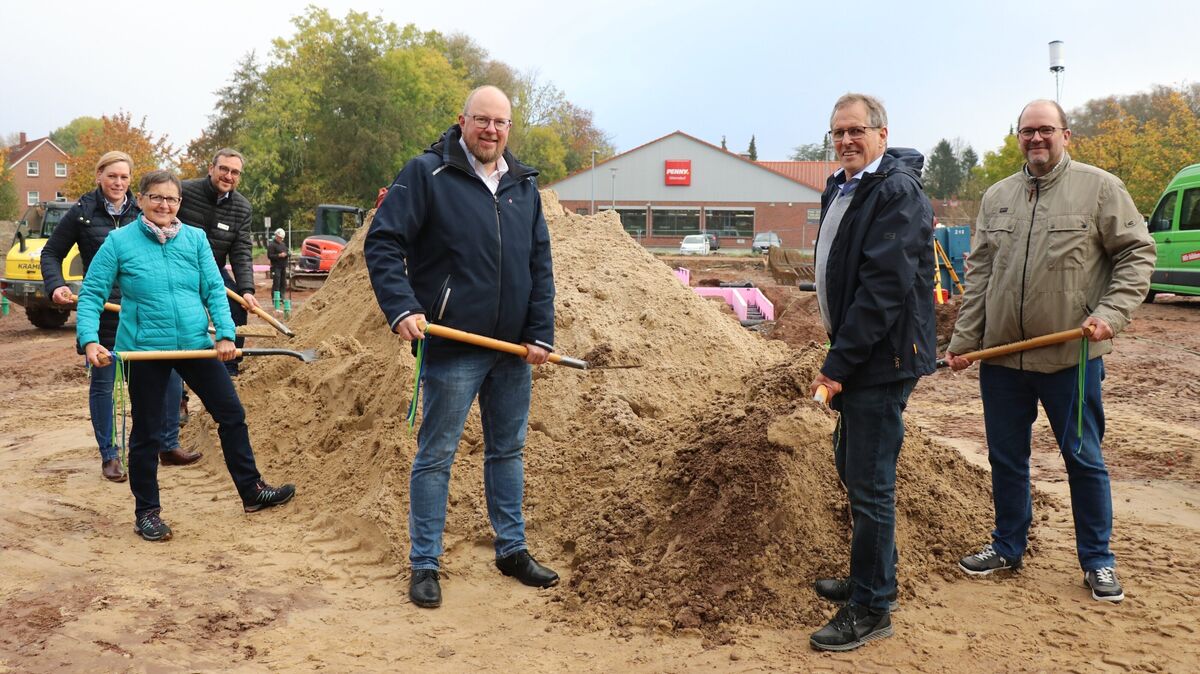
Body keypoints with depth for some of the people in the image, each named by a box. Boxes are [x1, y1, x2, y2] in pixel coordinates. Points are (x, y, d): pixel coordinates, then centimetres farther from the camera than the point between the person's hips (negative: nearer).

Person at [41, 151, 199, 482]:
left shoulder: (141, 212, 5)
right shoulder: (82, 213, -2)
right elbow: (51, 253, 5)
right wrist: (56, 286, -12)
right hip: (103, 310, -2)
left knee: (169, 374, -1)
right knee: (102, 384, 6)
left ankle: (168, 447, 14)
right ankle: (108, 456, 18)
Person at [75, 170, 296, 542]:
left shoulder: (195, 239, 3)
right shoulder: (119, 241, -5)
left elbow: (215, 289, 2)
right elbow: (91, 294, -4)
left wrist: (225, 333, -11)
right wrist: (89, 340, -17)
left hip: (195, 344, 3)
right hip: (144, 349, -3)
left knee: (232, 414, 8)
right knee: (145, 431, 8)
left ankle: (252, 492, 24)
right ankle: (146, 512, 23)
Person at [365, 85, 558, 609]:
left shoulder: (523, 185, 10)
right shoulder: (426, 174, -6)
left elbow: (540, 265, 10)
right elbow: (382, 243, -9)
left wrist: (541, 333, 2)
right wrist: (401, 308, -22)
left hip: (513, 348, 6)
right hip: (453, 348, -5)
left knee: (508, 451, 16)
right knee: (436, 455, 3)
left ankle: (513, 550, 30)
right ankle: (424, 565, 15)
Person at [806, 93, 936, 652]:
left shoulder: (896, 192, -16)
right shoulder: (839, 189, 14)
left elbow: (884, 287, -24)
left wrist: (838, 364, -24)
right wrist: (839, 358, 14)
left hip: (884, 359, -10)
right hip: (856, 355, 10)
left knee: (870, 483, -4)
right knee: (853, 467, 19)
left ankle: (872, 609, 9)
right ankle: (868, 578, 36)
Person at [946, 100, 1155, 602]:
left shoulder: (1099, 188, -2)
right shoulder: (997, 197, 10)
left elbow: (1137, 253, -3)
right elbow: (978, 274, 10)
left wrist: (1111, 314, -16)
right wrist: (963, 340, 6)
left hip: (1071, 355, -4)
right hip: (1001, 354, 4)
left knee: (1084, 458, 6)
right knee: (1006, 458, 13)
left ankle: (1097, 560, 21)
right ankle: (1007, 547, 29)